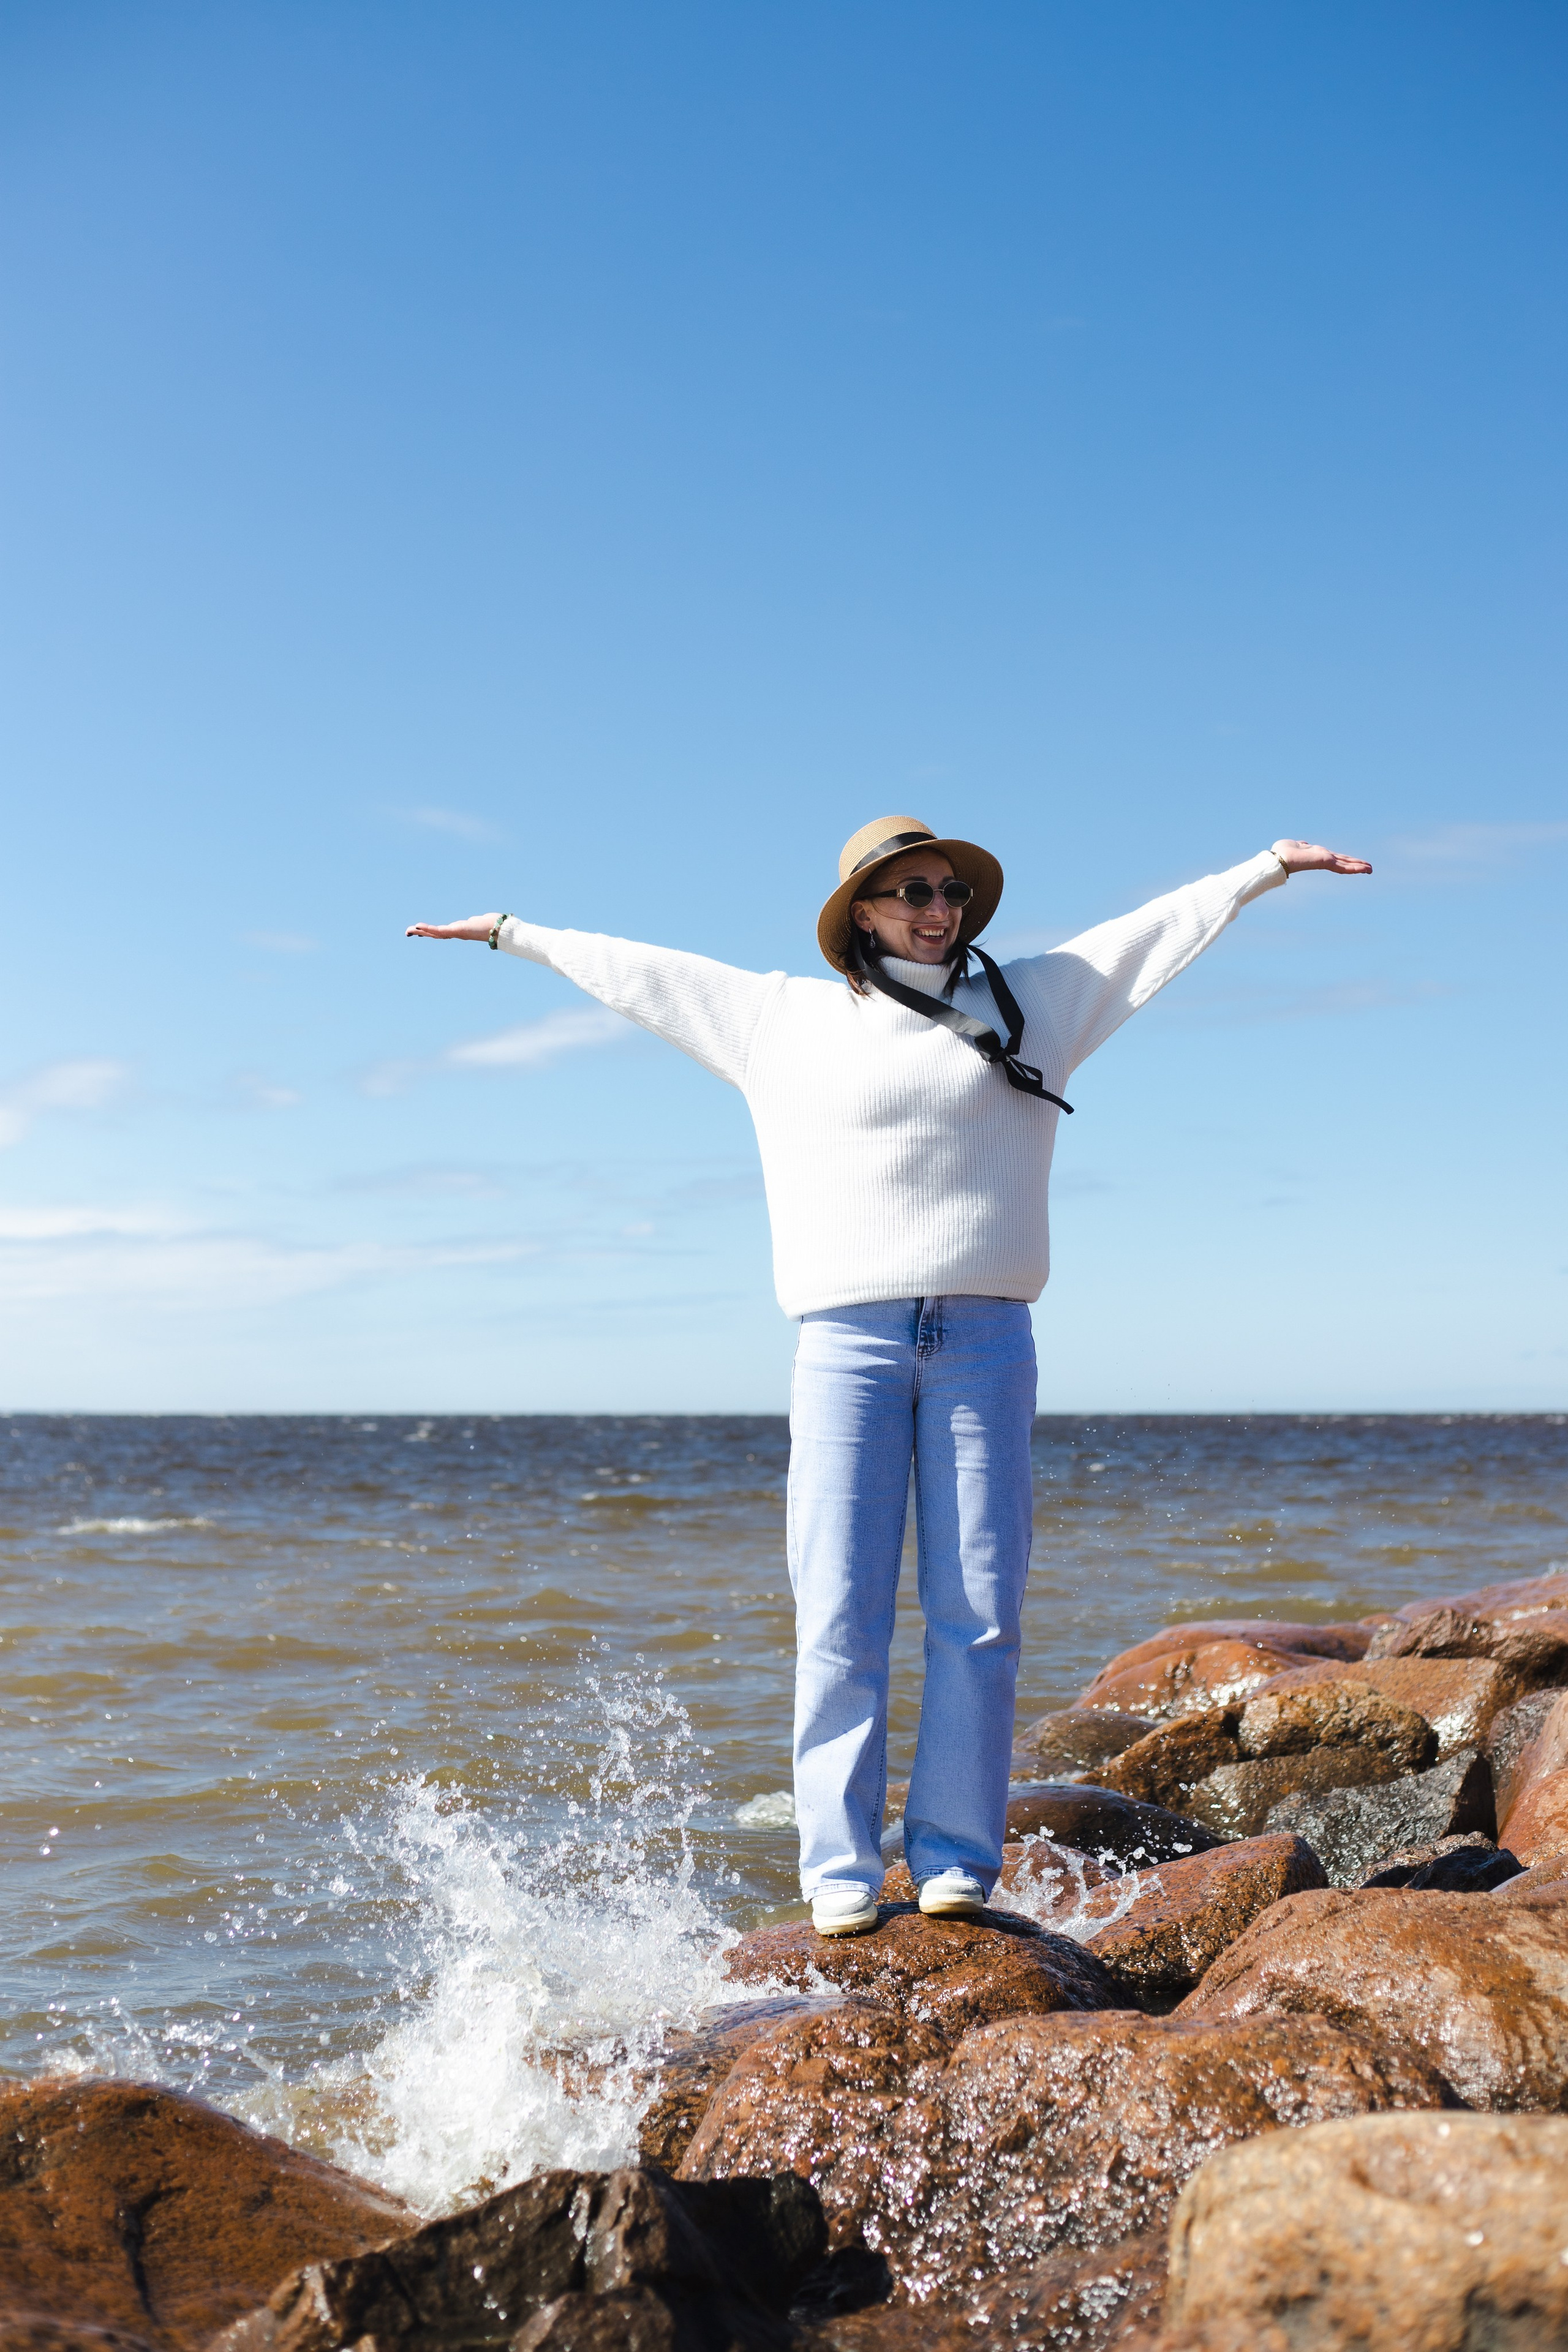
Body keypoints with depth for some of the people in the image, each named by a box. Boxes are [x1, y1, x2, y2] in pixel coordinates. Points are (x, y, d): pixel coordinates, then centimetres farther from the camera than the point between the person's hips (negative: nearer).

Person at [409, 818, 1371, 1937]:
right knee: (840, 1616, -5)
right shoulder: (785, 1017, 14)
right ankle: (842, 1873, 2)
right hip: (848, 1342, -1)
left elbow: (1154, 929, 17)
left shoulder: (1023, 1003, 16)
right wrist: (513, 933, 26)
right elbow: (640, 971, 20)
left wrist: (1270, 863, 14)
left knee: (979, 1615, -3)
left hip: (985, 1341, 1)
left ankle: (957, 1863, 6)